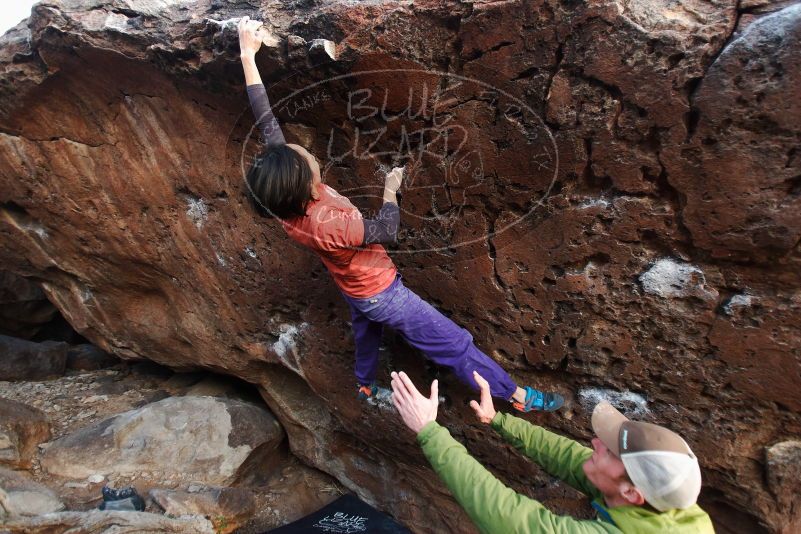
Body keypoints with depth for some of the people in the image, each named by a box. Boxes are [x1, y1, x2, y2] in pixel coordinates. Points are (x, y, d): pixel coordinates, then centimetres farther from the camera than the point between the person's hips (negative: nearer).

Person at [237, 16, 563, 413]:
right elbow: (387, 232, -23)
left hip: (353, 290, 8)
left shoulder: (281, 196, -19)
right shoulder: (328, 223, -41)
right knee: (456, 345, 4)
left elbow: (266, 121, -14)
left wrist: (247, 55, -9)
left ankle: (365, 387, 62)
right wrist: (391, 190, -8)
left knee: (365, 337, 37)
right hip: (381, 294, -8)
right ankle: (517, 396, 20)